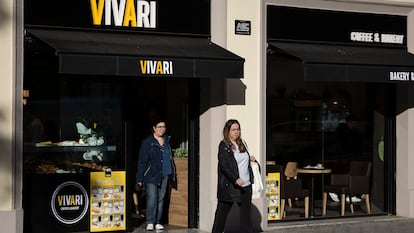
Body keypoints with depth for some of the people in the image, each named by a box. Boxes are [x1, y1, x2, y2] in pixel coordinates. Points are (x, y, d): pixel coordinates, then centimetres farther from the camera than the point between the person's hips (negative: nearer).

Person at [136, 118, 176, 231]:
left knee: (161, 199, 8)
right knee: (152, 198, -13)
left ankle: (157, 222, 14)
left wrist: (172, 173, 15)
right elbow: (142, 161, -6)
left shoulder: (167, 140, 12)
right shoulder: (147, 142, -4)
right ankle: (150, 222, -8)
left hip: (164, 175, 5)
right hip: (151, 175, -5)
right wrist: (140, 178, -10)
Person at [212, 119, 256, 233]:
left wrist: (249, 158, 6)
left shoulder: (242, 143, 13)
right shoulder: (224, 145, -6)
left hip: (245, 185, 6)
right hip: (229, 186, -6)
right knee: (222, 212, 5)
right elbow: (223, 166, -14)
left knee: (246, 213, 5)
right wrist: (235, 179, -22)